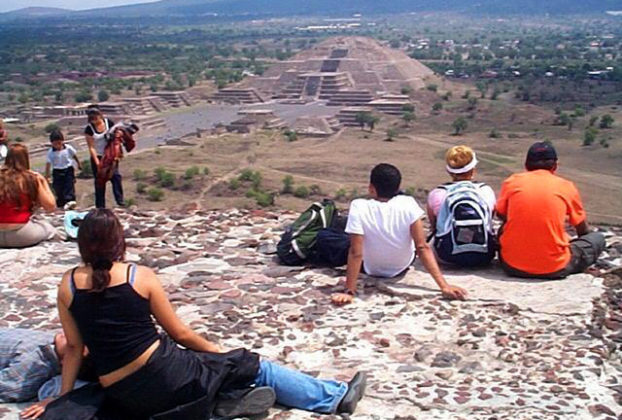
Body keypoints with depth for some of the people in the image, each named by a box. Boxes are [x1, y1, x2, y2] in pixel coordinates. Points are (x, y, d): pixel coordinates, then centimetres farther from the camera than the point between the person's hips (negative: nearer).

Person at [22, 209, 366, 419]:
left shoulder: (68, 285, 2)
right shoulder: (140, 276, -7)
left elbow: (74, 347, 6)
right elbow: (180, 334, 1)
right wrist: (218, 352, 17)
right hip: (164, 374, -4)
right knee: (250, 365, 14)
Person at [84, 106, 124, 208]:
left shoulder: (109, 122, -8)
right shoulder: (89, 129, -13)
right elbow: (91, 147, -12)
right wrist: (97, 162, -18)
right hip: (97, 157, -1)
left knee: (115, 175, -11)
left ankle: (120, 200, -7)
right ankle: (100, 206, 9)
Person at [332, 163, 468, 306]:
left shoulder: (359, 207, -29)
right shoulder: (408, 204, -24)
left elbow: (355, 253, -30)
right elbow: (422, 248, -27)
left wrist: (349, 292, -25)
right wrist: (444, 286, -26)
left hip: (371, 269, -2)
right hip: (402, 267, 2)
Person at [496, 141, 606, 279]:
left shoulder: (511, 182, 3)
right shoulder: (566, 186, 2)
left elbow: (501, 215, 18)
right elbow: (583, 230, 14)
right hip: (553, 269, -1)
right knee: (598, 238, 19)